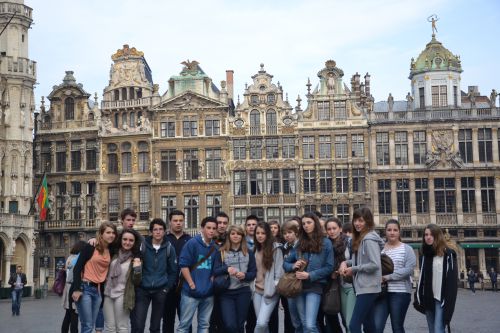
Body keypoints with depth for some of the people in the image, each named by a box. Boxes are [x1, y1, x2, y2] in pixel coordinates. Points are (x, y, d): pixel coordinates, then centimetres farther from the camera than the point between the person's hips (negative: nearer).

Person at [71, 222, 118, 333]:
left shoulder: (111, 251, 8)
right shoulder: (90, 247, -7)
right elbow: (77, 268, -10)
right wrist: (76, 289, -16)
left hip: (98, 290, 6)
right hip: (85, 288, -6)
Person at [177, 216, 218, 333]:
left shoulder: (215, 247, 8)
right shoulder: (192, 243, -8)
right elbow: (184, 265, -11)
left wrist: (212, 281, 3)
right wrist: (191, 284, -14)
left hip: (208, 292, 5)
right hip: (191, 292, -5)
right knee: (184, 324, 1)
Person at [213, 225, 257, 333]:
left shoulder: (248, 252, 9)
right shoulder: (221, 252, 4)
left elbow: (253, 272, 7)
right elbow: (215, 271, -3)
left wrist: (244, 275, -14)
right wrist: (227, 269, -22)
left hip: (243, 291, 2)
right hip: (226, 292, -2)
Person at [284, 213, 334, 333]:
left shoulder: (325, 243, 0)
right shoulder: (299, 244, 11)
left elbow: (329, 267, -4)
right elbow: (285, 263, 15)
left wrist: (310, 275, -14)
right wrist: (293, 266, -9)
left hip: (315, 286, -5)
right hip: (299, 286, 5)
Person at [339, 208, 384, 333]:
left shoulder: (369, 239, -14)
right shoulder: (360, 238, 15)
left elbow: (375, 264, -21)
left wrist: (353, 269, -13)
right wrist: (346, 263, 3)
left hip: (368, 288, -10)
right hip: (364, 287, 10)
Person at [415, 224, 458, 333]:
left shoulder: (448, 254, -5)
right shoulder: (425, 254, 15)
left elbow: (452, 279, -10)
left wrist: (448, 301, -16)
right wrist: (419, 296, 9)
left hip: (441, 299, -6)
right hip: (428, 299, 6)